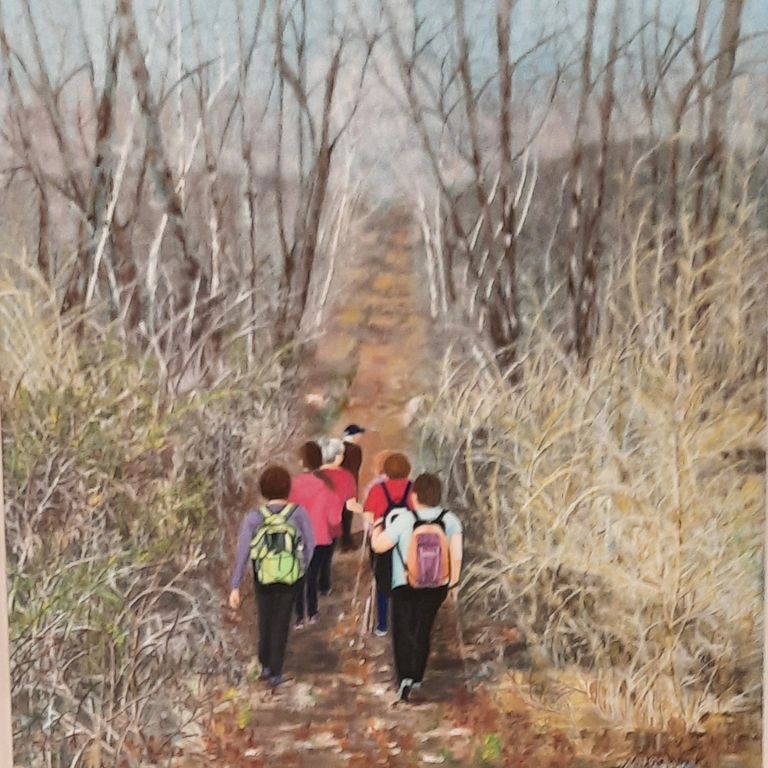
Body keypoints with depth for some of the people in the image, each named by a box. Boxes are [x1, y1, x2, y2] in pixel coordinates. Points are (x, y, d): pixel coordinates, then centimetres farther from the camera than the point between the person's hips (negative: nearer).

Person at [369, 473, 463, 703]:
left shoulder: (404, 520, -17)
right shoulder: (450, 520, -10)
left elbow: (378, 545, -11)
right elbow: (456, 555, -11)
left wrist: (378, 526, 8)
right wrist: (454, 579, 3)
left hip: (404, 585, -3)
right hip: (436, 586, 3)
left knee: (403, 631, 7)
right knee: (423, 630, 18)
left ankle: (405, 677, -9)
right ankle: (417, 677, 27)